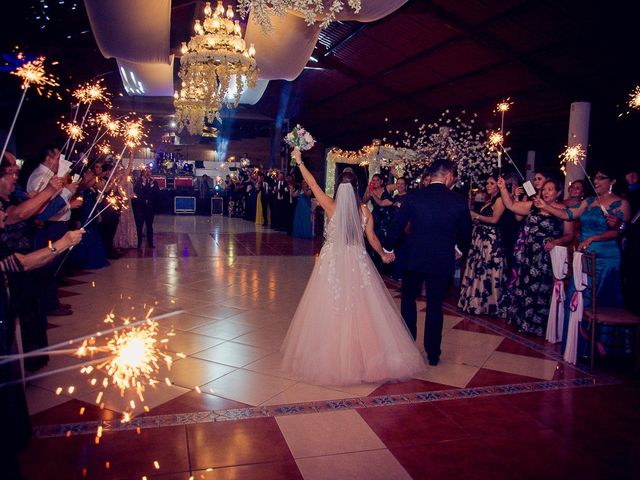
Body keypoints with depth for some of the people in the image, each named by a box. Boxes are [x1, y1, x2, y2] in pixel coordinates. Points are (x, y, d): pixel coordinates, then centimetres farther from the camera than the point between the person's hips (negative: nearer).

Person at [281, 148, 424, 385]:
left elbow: (312, 184, 0)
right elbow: (372, 238, 4)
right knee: (360, 310, 9)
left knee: (331, 310, 8)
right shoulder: (364, 210, -5)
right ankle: (362, 356, 18)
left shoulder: (331, 206, -9)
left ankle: (330, 357, 18)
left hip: (332, 263, -1)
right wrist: (383, 254, 21)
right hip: (357, 264, 1)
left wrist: (299, 161, 12)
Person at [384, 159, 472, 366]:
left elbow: (397, 225, -3)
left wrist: (387, 248, 13)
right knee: (435, 306, 12)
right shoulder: (459, 201, -6)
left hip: (414, 258, 0)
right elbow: (466, 232, 7)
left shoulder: (413, 197, -8)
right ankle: (433, 354, 20)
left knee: (408, 300, 19)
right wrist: (459, 248, 28)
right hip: (443, 261, 1)